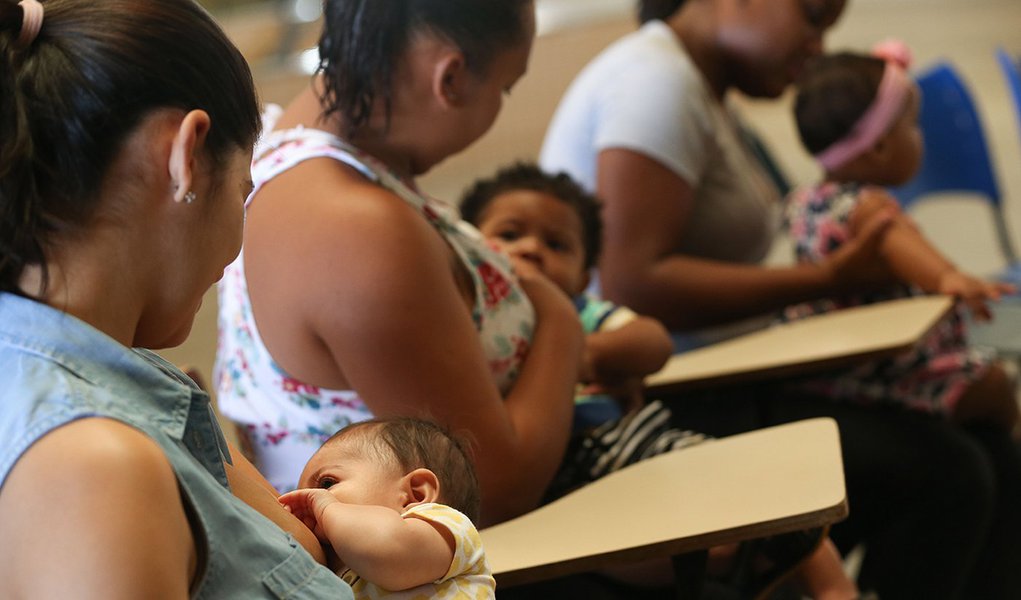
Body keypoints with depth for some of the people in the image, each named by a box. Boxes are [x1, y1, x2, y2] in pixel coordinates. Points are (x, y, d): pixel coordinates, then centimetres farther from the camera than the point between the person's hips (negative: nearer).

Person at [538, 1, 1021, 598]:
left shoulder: (705, 95, 18)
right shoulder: (655, 81, -15)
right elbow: (632, 284, -25)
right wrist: (826, 279, -20)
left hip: (719, 386, 10)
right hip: (667, 407, -10)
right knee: (943, 474, -21)